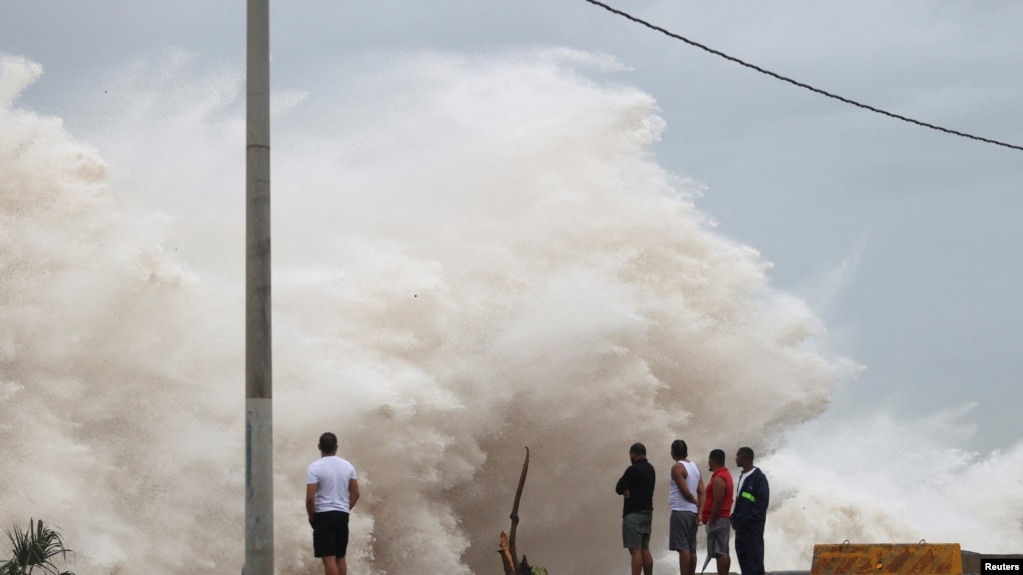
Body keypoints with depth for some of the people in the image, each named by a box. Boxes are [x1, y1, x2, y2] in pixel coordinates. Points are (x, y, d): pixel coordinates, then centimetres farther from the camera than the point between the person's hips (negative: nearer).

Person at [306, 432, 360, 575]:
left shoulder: (315, 467, -11)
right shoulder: (348, 466, 5)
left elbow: (310, 498, -15)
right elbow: (355, 494, 8)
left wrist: (311, 517, 0)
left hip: (324, 515, -5)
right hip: (342, 515, 5)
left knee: (329, 558, -8)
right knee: (340, 557, 14)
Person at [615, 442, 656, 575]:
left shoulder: (633, 470, -15)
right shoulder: (650, 469, 12)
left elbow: (619, 489, -10)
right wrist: (628, 490, 1)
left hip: (634, 514, -9)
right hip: (647, 512, 9)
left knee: (635, 550, -11)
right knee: (645, 550, 11)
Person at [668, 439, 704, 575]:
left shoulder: (677, 467, -9)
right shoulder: (694, 467, 14)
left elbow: (685, 492, -15)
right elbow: (701, 492, 7)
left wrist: (696, 503, 2)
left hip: (680, 512, -8)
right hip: (692, 512, 8)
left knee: (683, 548, -11)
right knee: (691, 549, 8)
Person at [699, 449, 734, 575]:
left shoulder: (718, 479, -17)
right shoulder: (725, 474, 15)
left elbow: (717, 503, -22)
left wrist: (711, 522, -18)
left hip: (717, 520, -11)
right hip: (724, 519, 11)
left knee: (719, 553, -11)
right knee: (723, 553, 10)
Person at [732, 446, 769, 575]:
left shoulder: (758, 477, -10)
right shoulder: (743, 476, 18)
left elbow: (763, 501, -15)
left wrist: (749, 519, -18)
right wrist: (735, 517, 11)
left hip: (752, 526, -9)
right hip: (741, 526, 9)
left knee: (754, 556, -8)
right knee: (742, 555, 9)